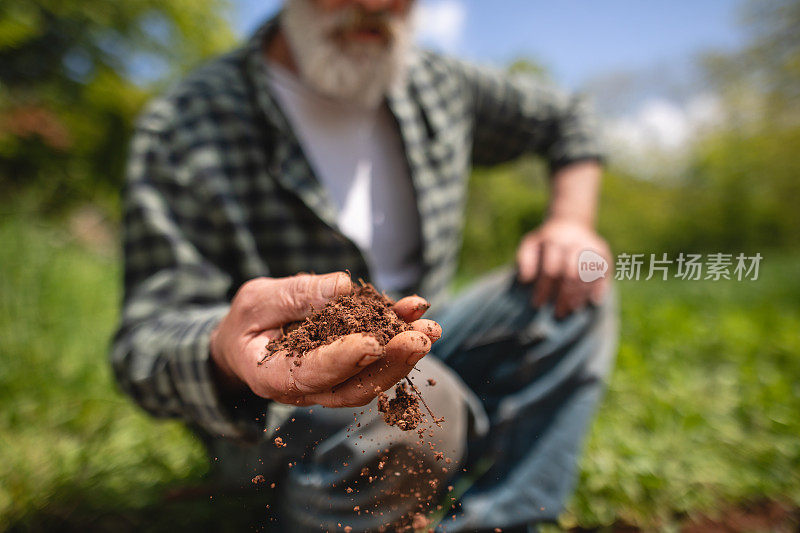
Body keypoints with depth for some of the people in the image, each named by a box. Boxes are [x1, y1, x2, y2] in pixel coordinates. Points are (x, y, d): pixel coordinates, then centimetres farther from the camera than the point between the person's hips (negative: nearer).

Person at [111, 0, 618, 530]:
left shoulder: (439, 85, -2)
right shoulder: (185, 124, -16)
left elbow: (566, 115, 15)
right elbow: (145, 340, -19)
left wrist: (571, 220, -3)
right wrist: (224, 355, -44)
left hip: (408, 339, 6)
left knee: (577, 292, -2)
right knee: (424, 407, -35)